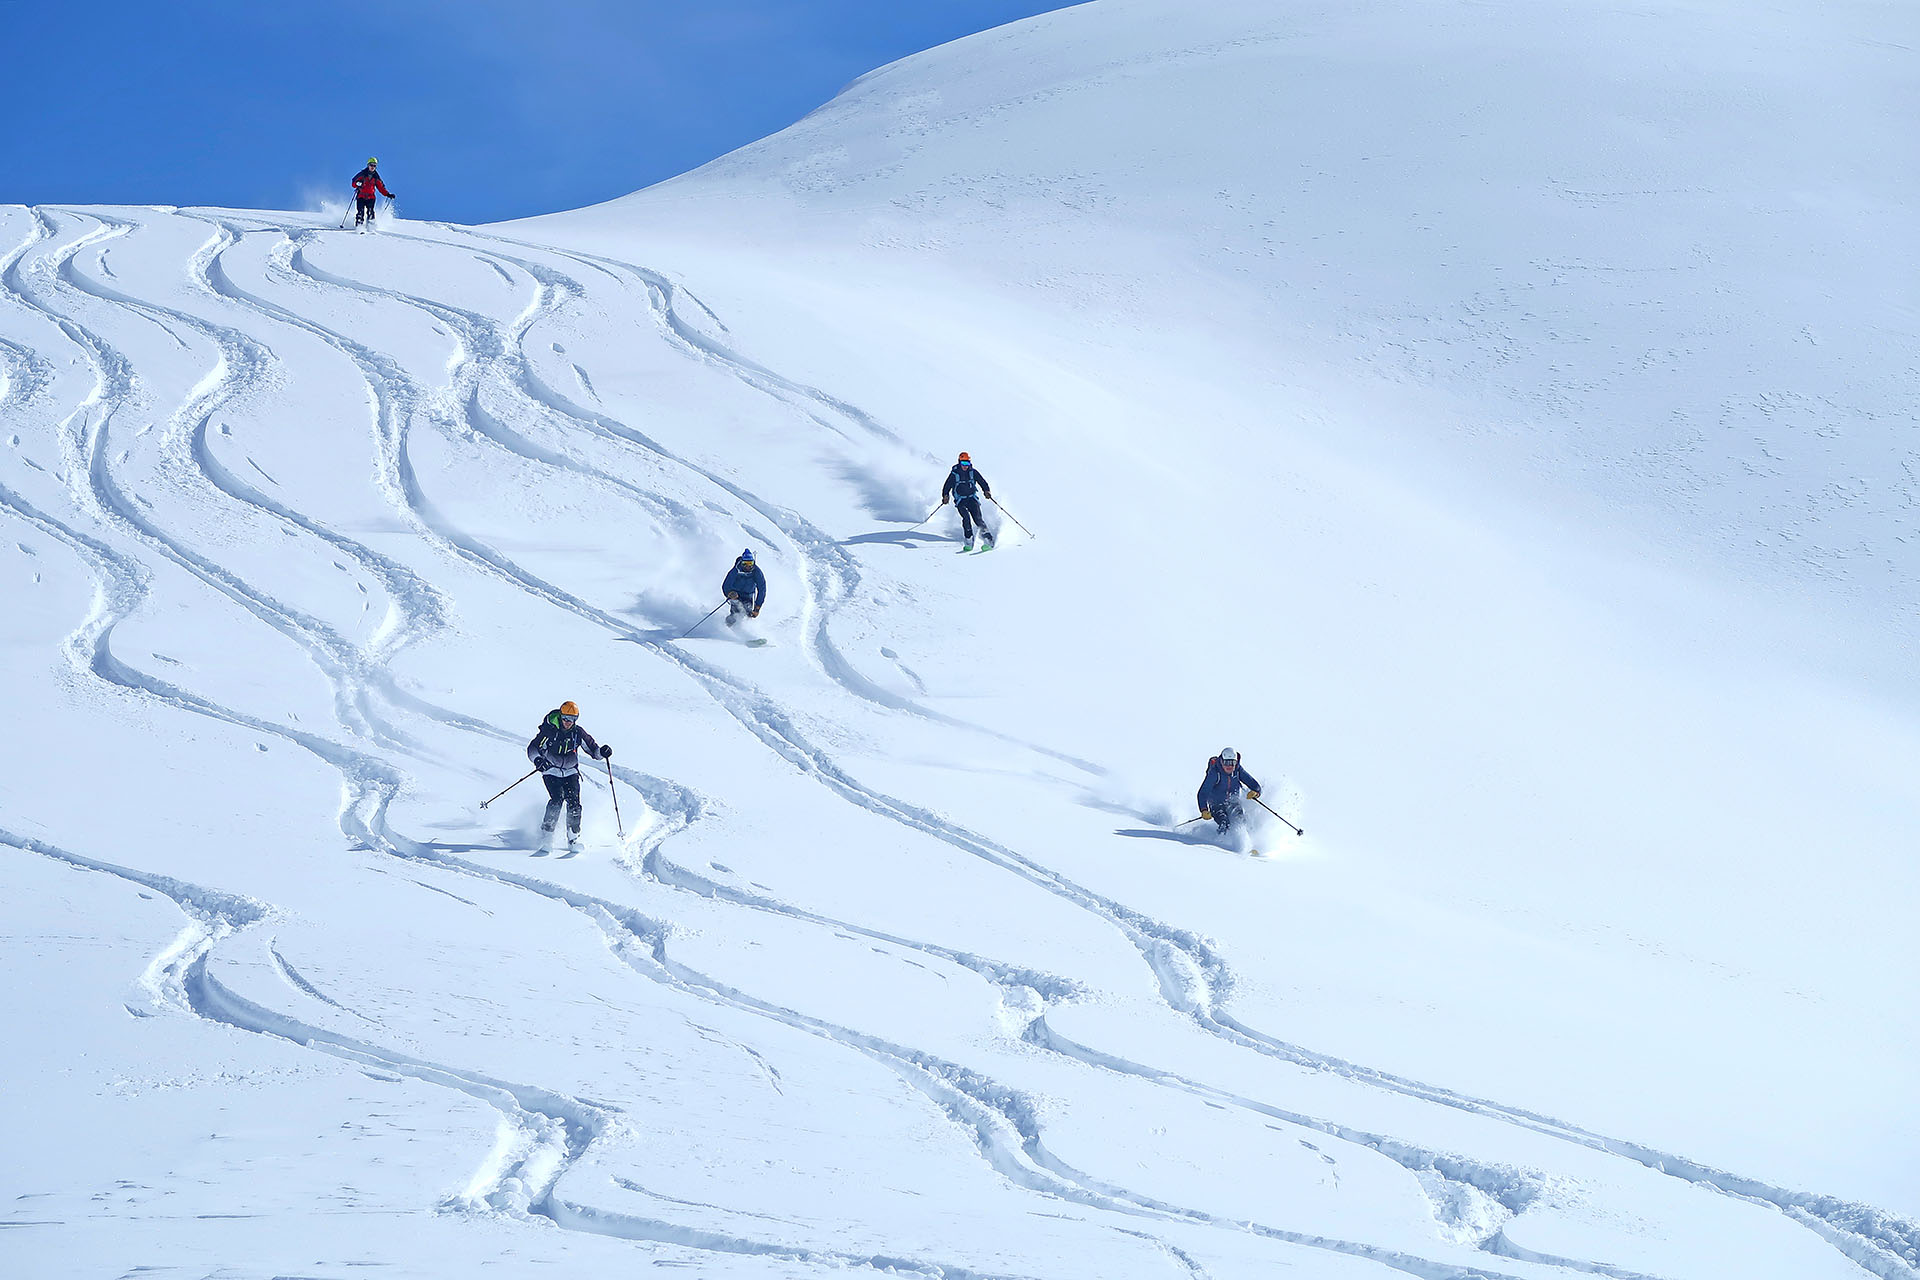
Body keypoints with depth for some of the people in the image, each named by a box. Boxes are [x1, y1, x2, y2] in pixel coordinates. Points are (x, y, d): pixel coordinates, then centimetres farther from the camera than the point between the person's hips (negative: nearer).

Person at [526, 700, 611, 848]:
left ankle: (573, 837, -6)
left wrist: (602, 752, -20)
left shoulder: (578, 733, -4)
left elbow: (593, 750, 3)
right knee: (557, 799, -23)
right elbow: (533, 748, -14)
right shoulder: (550, 731, -12)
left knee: (573, 802, -16)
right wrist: (537, 759, -35)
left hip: (570, 773, 3)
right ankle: (546, 837, -16)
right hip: (551, 772, -3)